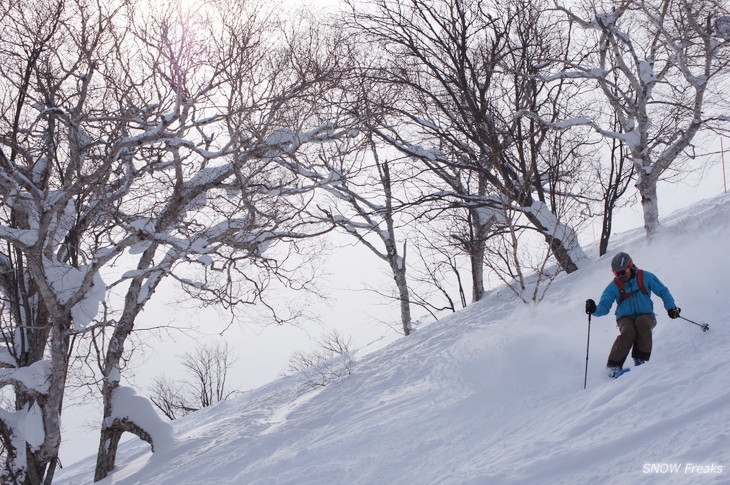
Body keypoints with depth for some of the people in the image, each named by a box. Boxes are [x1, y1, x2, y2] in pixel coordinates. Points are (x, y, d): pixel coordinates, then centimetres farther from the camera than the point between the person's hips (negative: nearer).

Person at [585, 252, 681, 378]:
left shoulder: (645, 277, -2)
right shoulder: (614, 286, -2)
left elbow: (663, 292, 7)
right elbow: (604, 307, -7)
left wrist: (671, 307, -7)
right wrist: (594, 309, -30)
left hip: (646, 317, 0)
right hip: (625, 318, 0)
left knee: (642, 322, -36)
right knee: (628, 332, -34)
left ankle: (641, 359, -22)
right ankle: (614, 365, -23)